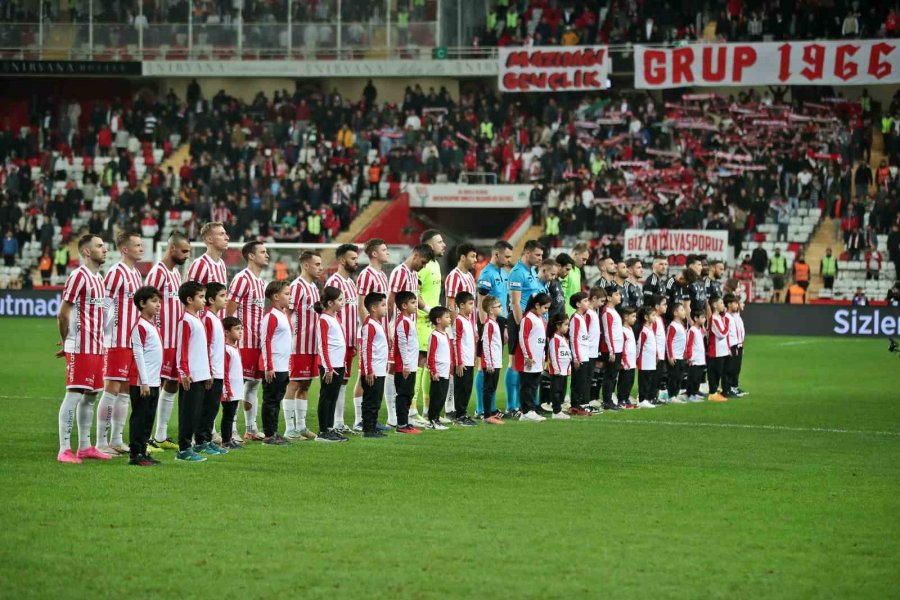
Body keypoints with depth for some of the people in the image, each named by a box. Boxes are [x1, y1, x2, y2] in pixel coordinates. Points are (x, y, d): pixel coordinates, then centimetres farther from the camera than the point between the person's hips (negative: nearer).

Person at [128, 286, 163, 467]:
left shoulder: (153, 326, 15)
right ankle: (135, 454, -2)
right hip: (141, 383, -9)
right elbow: (138, 355, -15)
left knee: (148, 419, 11)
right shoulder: (140, 326, -11)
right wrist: (144, 382, -17)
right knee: (139, 418, -5)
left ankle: (143, 452, 16)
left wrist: (156, 380, 17)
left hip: (154, 382, 9)